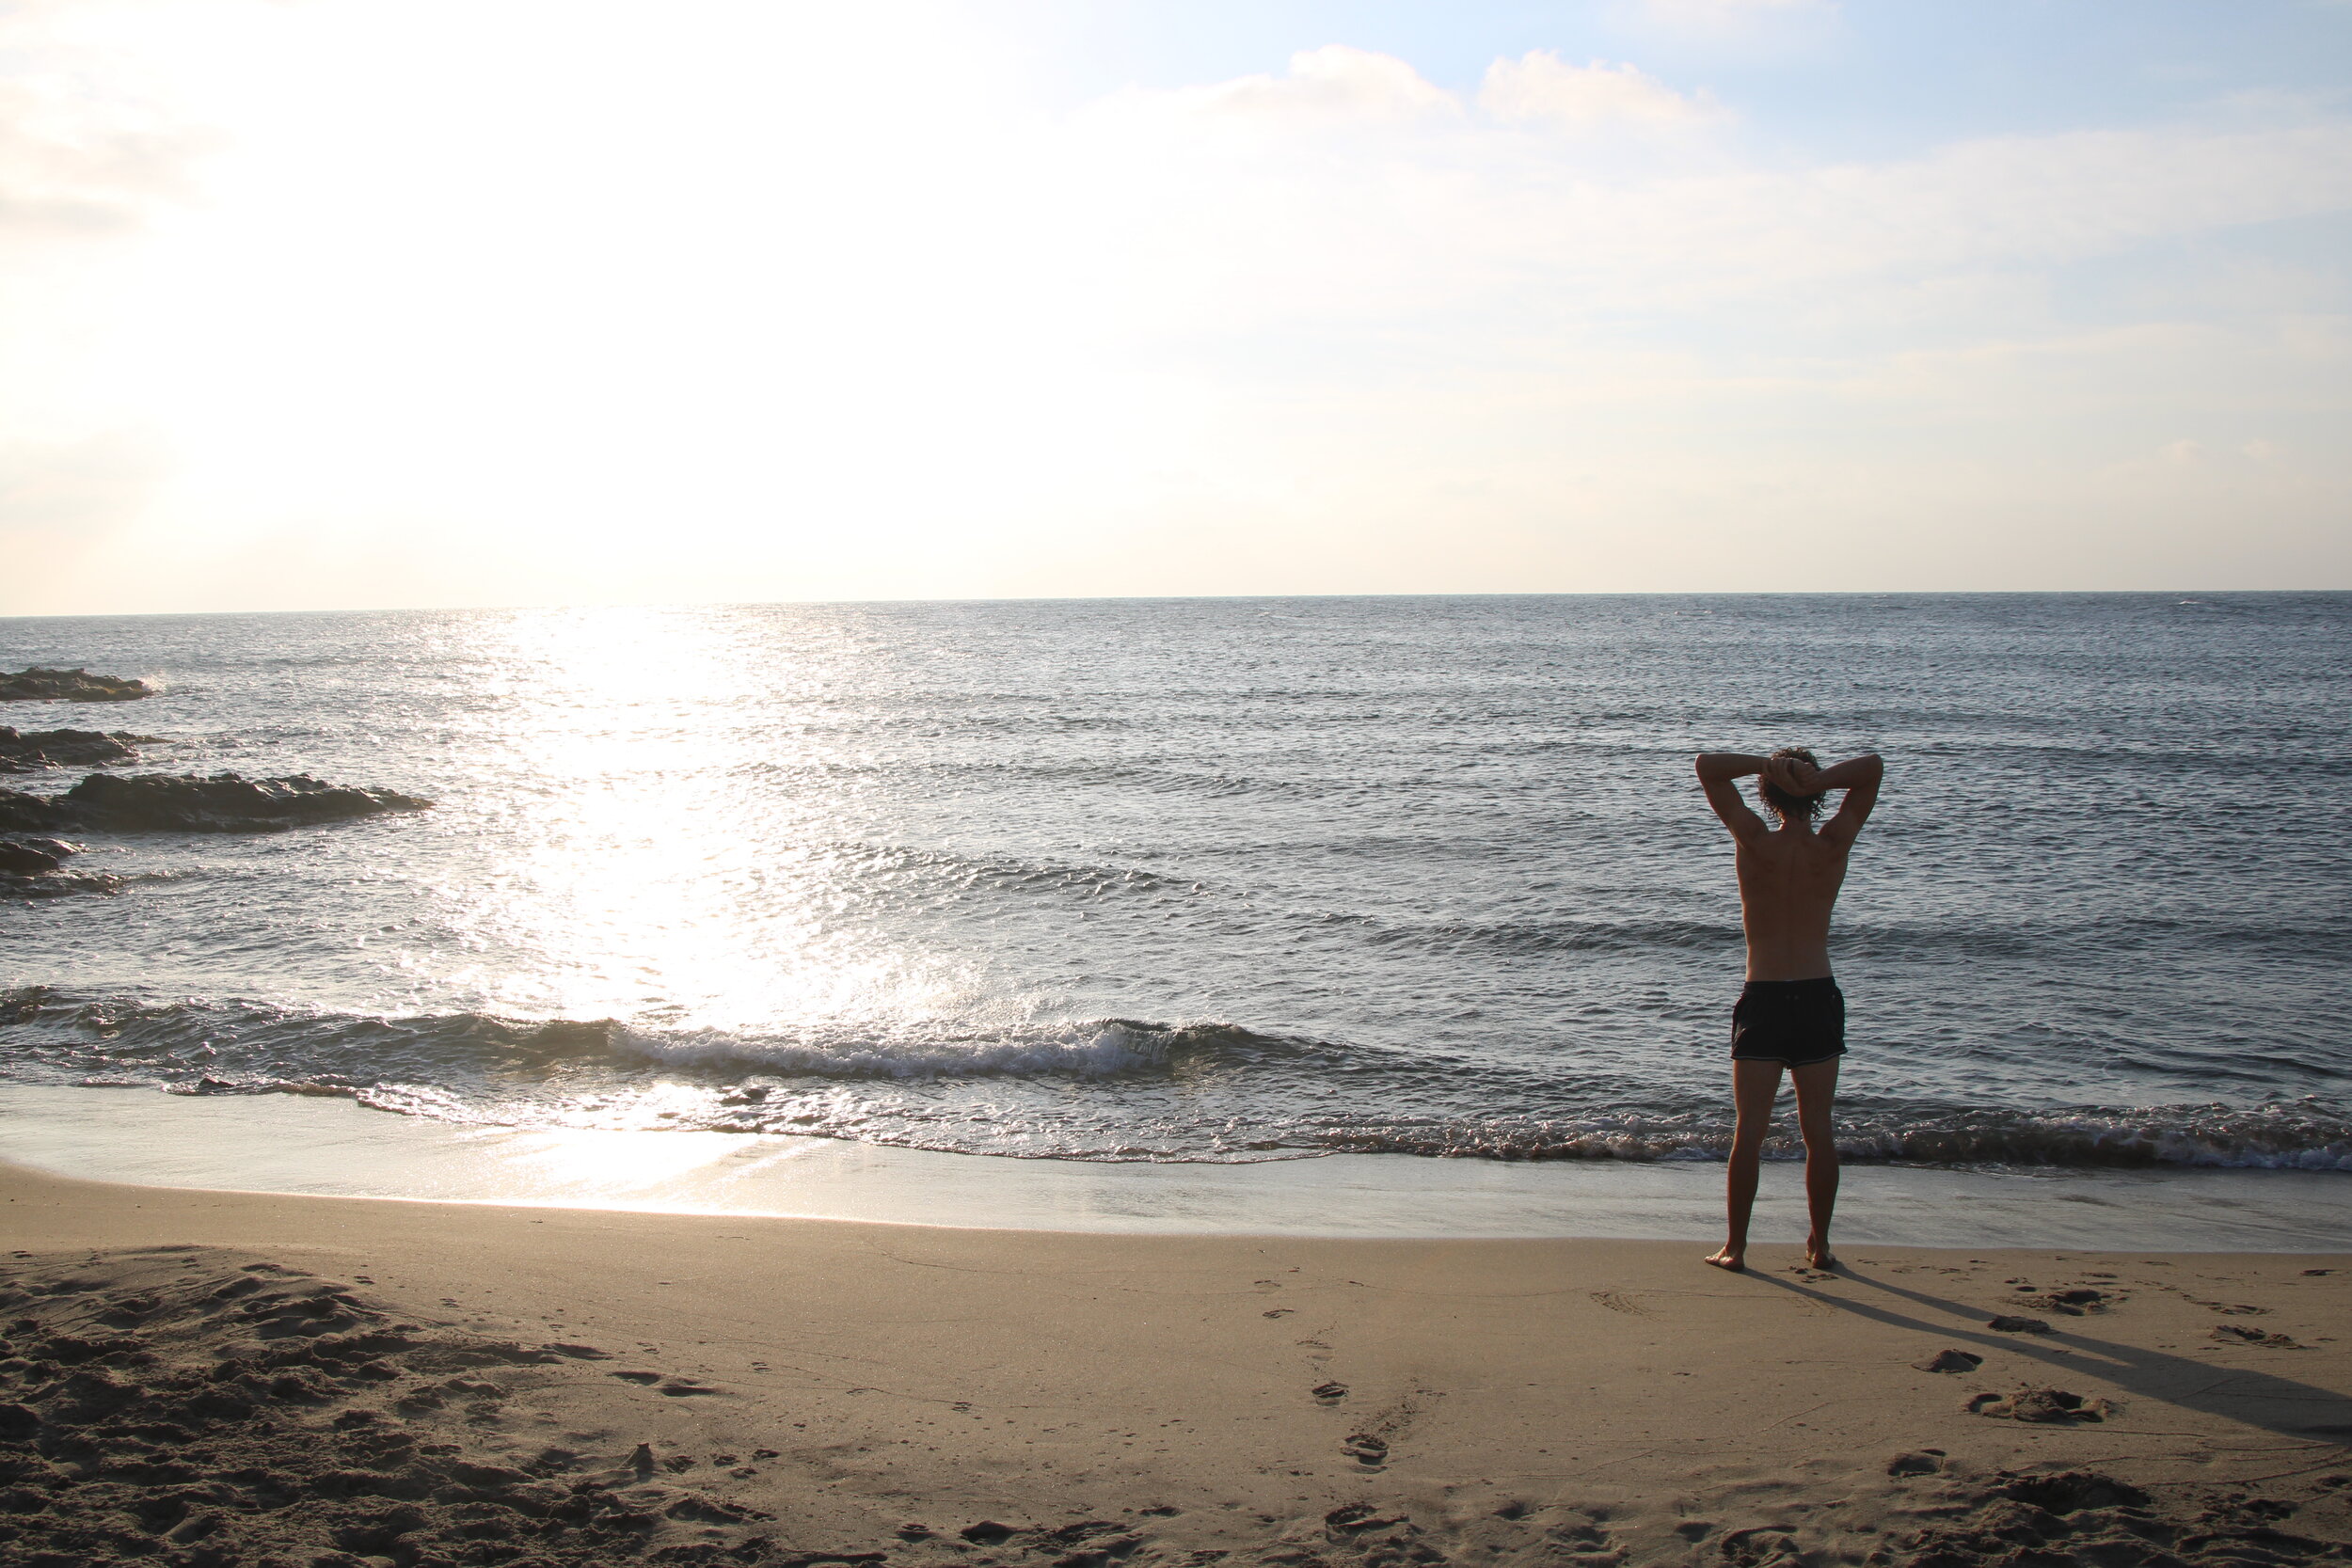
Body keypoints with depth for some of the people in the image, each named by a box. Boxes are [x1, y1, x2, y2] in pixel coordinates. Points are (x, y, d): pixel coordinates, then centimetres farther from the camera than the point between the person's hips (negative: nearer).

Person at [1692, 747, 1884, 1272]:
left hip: (1763, 999, -2)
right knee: (1818, 1131, 9)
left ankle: (1735, 1245, 4)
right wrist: (1818, 779, -11)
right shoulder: (1834, 846, -3)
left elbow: (1708, 766, -1)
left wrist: (1769, 765, -14)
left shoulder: (1755, 842, -8)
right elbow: (1873, 767, 6)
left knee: (1749, 1131, 2)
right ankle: (1820, 1244, 15)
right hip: (1819, 998, 2)